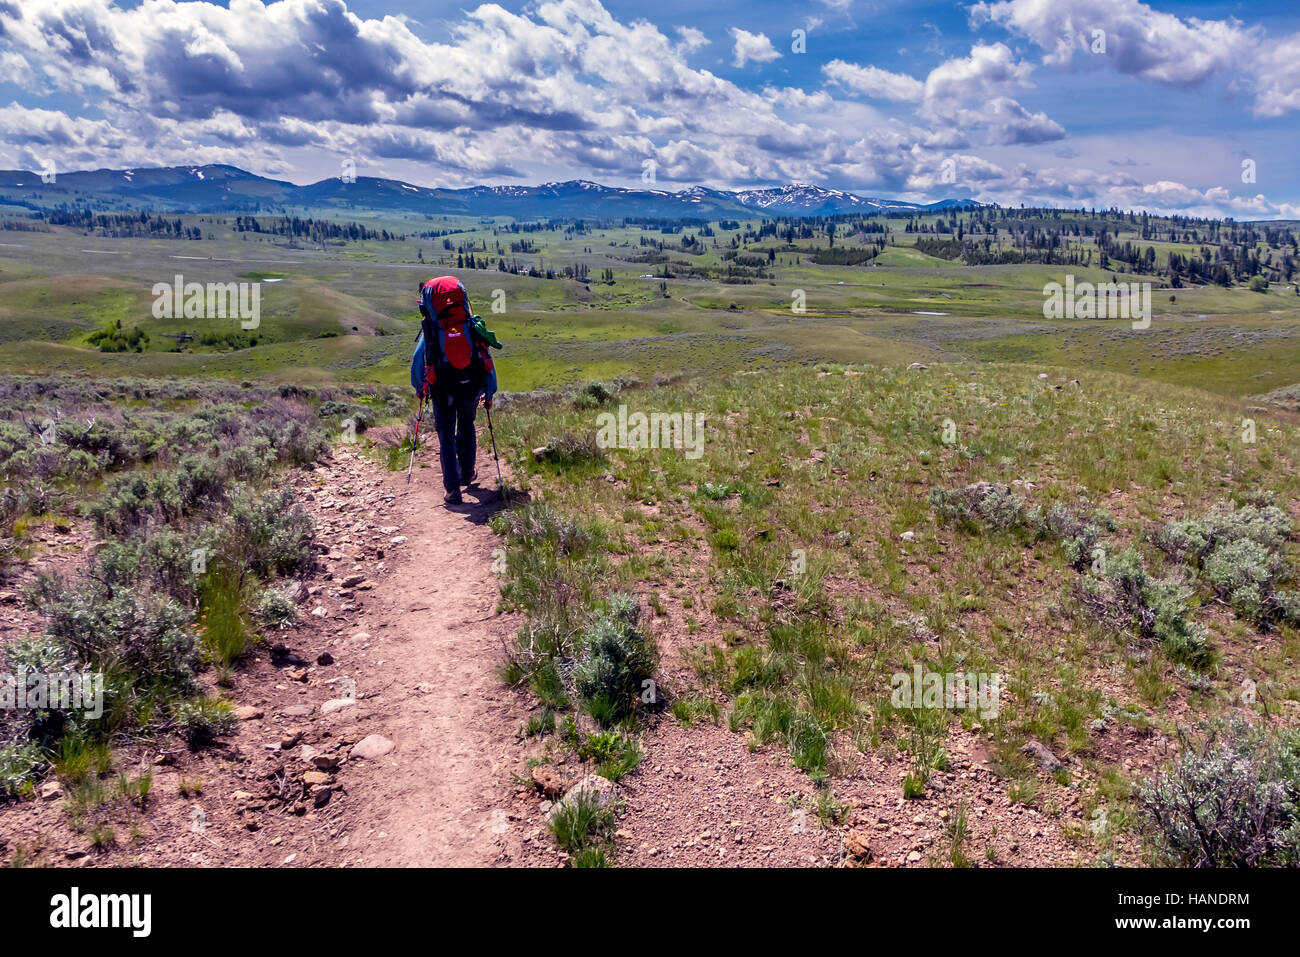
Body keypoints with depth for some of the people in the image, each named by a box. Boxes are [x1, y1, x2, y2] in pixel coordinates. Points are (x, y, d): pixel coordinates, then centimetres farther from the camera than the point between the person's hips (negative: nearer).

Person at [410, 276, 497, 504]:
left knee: (446, 437, 4)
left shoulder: (430, 331, -5)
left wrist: (419, 389, 19)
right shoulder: (473, 326, -2)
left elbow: (417, 362, 1)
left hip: (442, 391, -2)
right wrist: (489, 391, 11)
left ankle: (453, 488, -6)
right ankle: (467, 474, 39)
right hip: (471, 389, 2)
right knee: (467, 429, 25)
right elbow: (486, 359, 1)